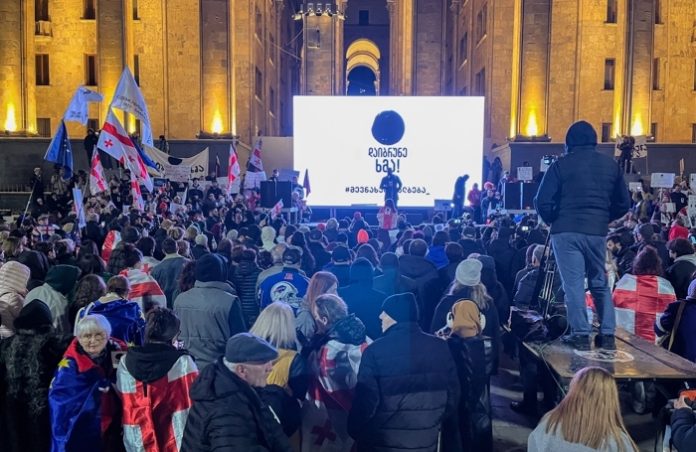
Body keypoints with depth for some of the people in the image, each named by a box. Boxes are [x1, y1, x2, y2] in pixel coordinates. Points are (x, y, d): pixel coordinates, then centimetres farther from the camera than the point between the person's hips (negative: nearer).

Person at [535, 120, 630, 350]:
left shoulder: (561, 165, -3)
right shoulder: (610, 165, 9)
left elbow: (543, 202, -7)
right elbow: (623, 204, 12)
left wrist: (552, 221, 10)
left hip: (567, 231, -4)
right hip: (598, 232, 4)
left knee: (573, 284, 0)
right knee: (600, 283, 15)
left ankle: (580, 334, -1)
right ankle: (607, 334, 13)